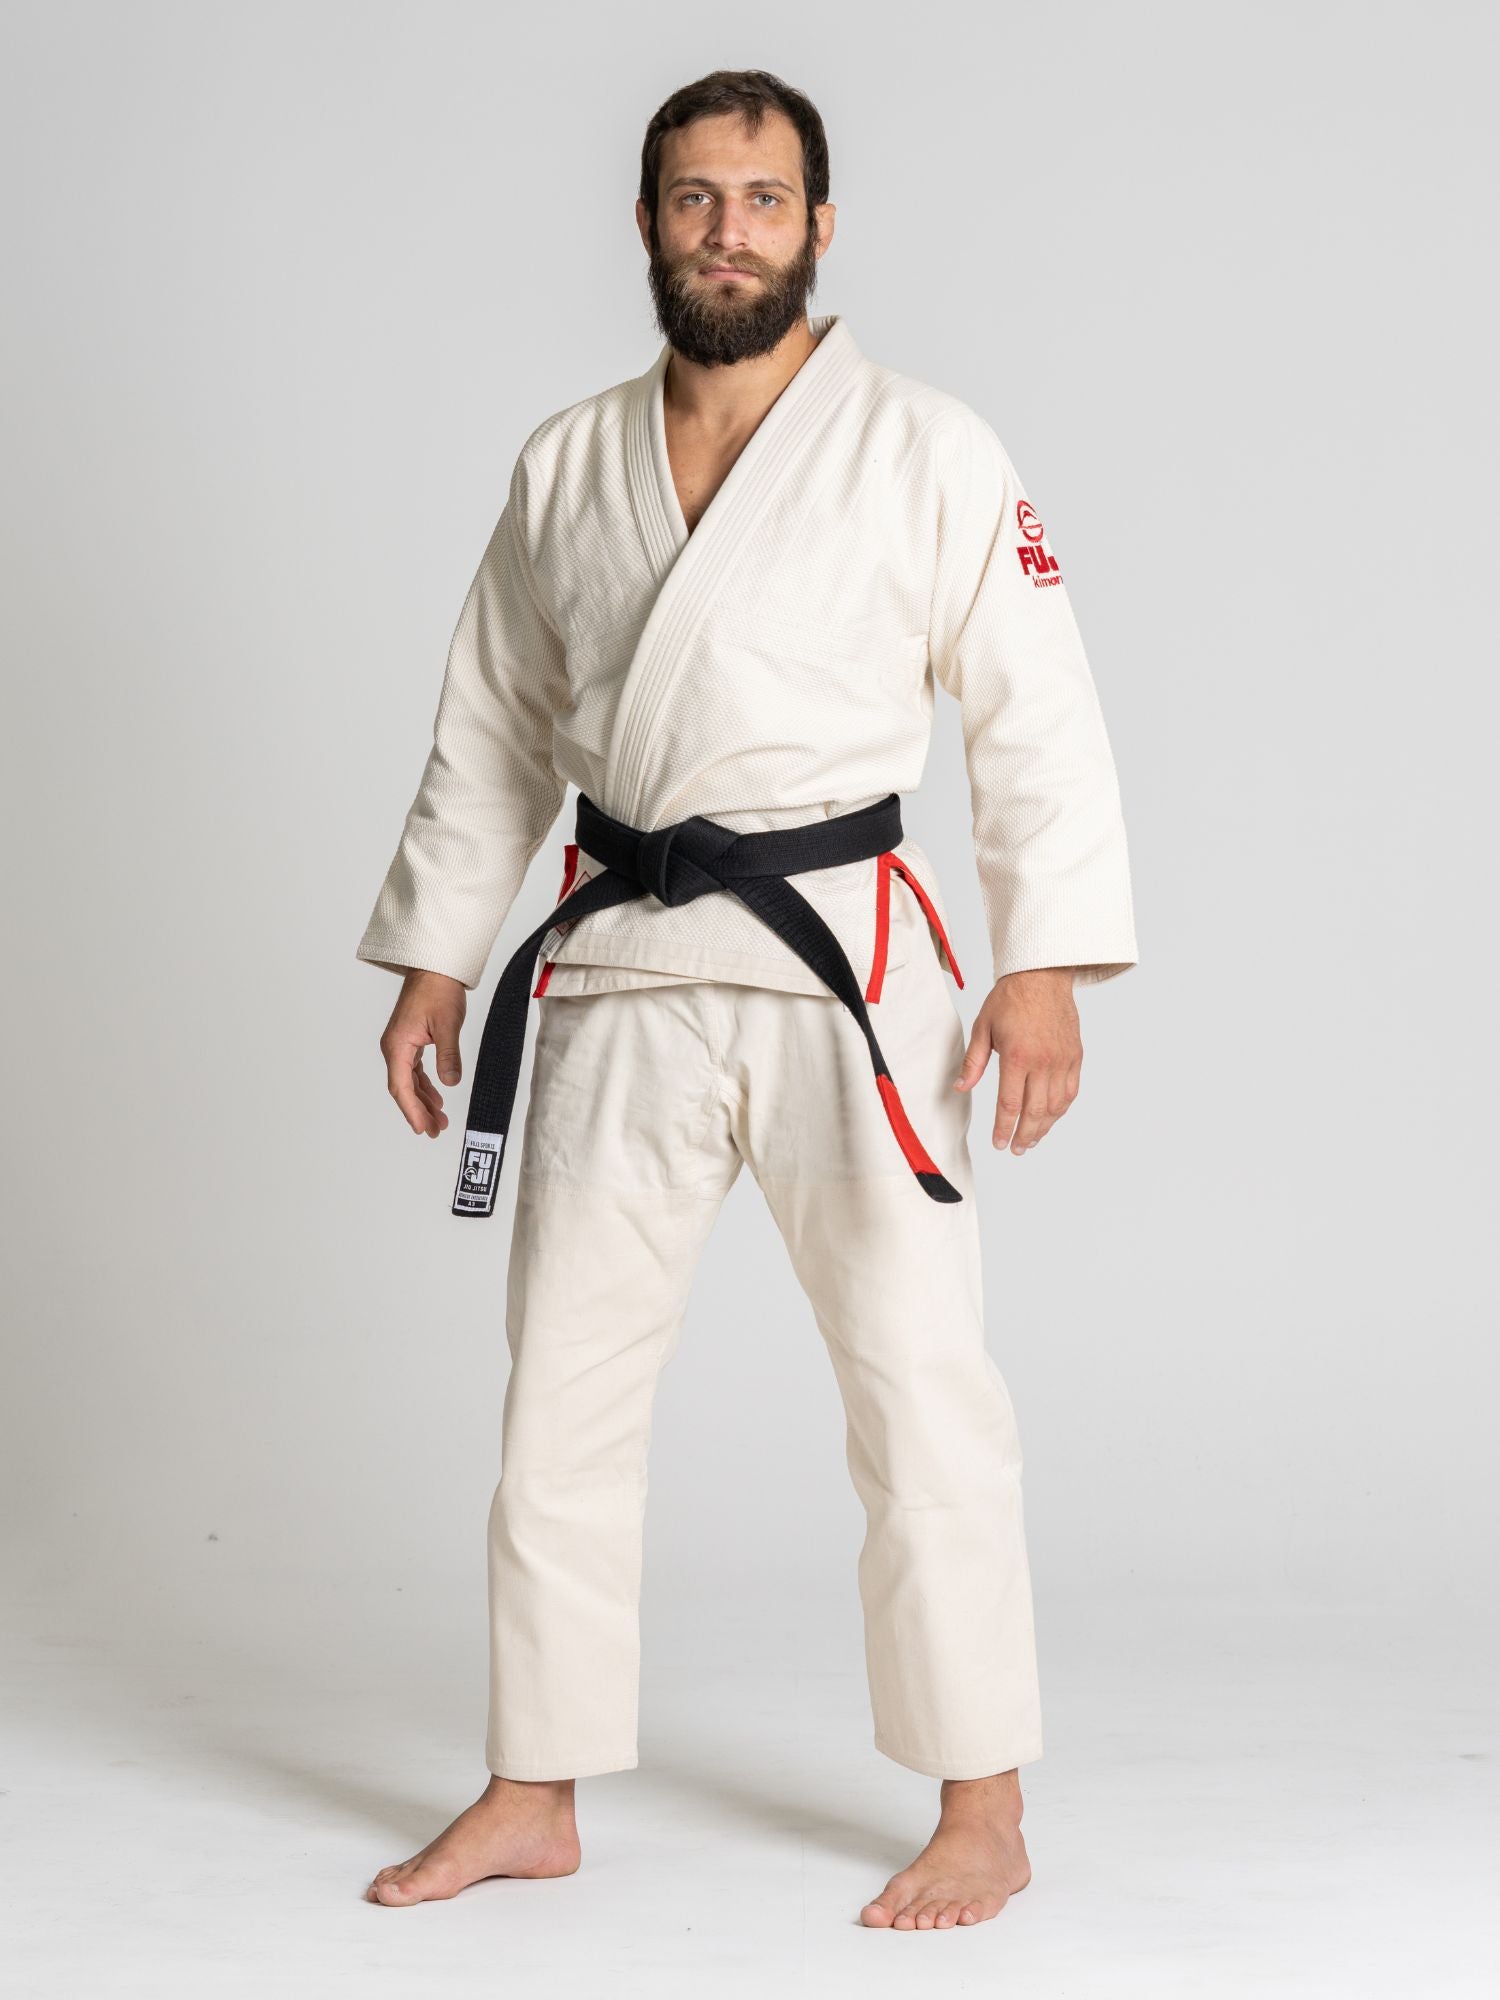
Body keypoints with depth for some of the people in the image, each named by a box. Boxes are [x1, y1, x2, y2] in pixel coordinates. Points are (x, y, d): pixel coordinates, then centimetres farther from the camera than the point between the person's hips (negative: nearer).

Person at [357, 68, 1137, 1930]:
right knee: (561, 1388, 9)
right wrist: (435, 957, 13)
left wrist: (1047, 965, -11)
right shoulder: (564, 467, 10)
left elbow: (1037, 715, -4)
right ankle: (533, 1795, 22)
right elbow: (492, 730, 16)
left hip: (847, 969, -4)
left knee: (920, 1388, -2)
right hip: (619, 976, 4)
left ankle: (982, 1814, 11)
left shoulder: (926, 452, -2)